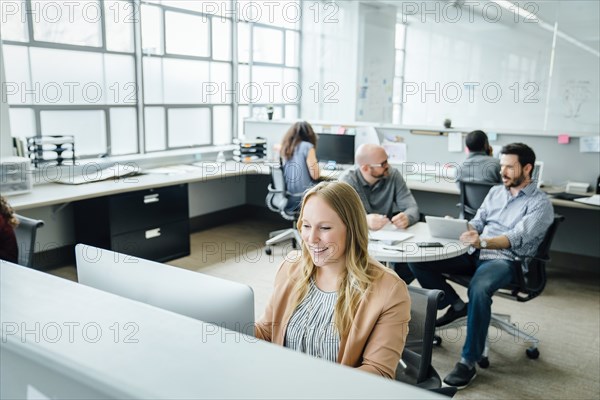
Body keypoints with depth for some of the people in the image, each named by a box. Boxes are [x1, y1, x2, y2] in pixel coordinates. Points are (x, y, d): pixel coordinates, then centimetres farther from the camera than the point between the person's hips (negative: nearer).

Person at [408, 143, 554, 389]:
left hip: (507, 260, -6)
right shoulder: (496, 192, 18)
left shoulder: (540, 203, -3)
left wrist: (483, 242, -37)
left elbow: (516, 238, -18)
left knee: (479, 289, -40)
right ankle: (456, 305, 8)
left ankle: (469, 362, -26)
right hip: (475, 253, 7)